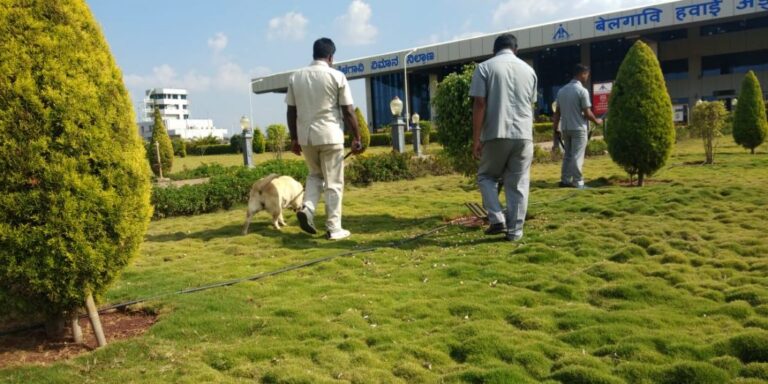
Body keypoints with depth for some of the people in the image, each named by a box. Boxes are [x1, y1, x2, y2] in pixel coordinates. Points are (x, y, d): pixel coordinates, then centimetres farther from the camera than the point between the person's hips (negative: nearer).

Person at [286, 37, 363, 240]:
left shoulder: (296, 77, 6)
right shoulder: (337, 76, -5)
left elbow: (291, 111, 8)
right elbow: (348, 111, -6)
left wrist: (294, 138, 16)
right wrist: (357, 138, 1)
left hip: (306, 136, 4)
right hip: (330, 135, -4)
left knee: (315, 174, 25)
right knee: (333, 183, 5)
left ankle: (307, 208, 3)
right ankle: (334, 228, 8)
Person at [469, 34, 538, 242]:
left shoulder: (484, 67, 0)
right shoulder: (528, 70, 13)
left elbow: (479, 104, -7)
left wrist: (476, 138, -6)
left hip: (496, 134, -3)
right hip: (523, 135, 3)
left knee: (486, 176, 16)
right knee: (518, 185, 8)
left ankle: (497, 219, 3)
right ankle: (515, 230, 10)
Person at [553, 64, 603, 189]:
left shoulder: (562, 90, 8)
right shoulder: (582, 91, -12)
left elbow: (557, 112, 9)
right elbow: (587, 113, -11)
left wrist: (556, 129, 12)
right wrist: (596, 121, 7)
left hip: (565, 128, 6)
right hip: (579, 128, -6)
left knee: (567, 155, 13)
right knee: (577, 156, -3)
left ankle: (565, 180, 12)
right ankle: (578, 182, -2)